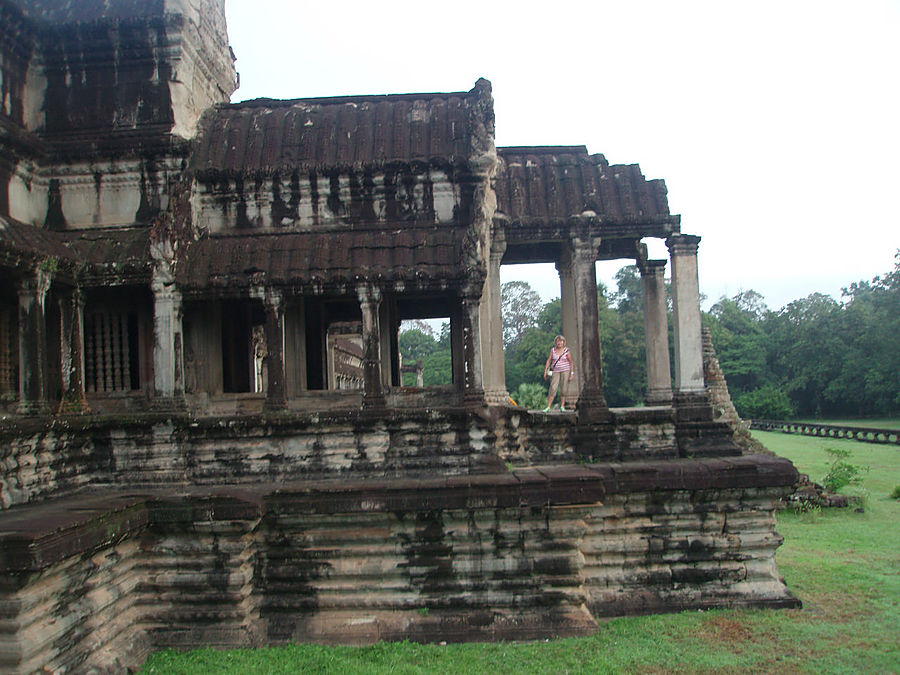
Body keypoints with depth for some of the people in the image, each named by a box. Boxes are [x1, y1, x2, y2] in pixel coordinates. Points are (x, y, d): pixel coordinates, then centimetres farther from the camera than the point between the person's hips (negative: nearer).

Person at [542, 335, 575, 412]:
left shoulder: (567, 351, -2)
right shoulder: (553, 350, 4)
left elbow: (572, 363, 2)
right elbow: (549, 361, 7)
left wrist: (572, 373, -4)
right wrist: (545, 371, 1)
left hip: (565, 371, -1)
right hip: (555, 371, 1)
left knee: (563, 389, -1)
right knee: (553, 389, -9)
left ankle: (562, 407, 8)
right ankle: (548, 407, -11)